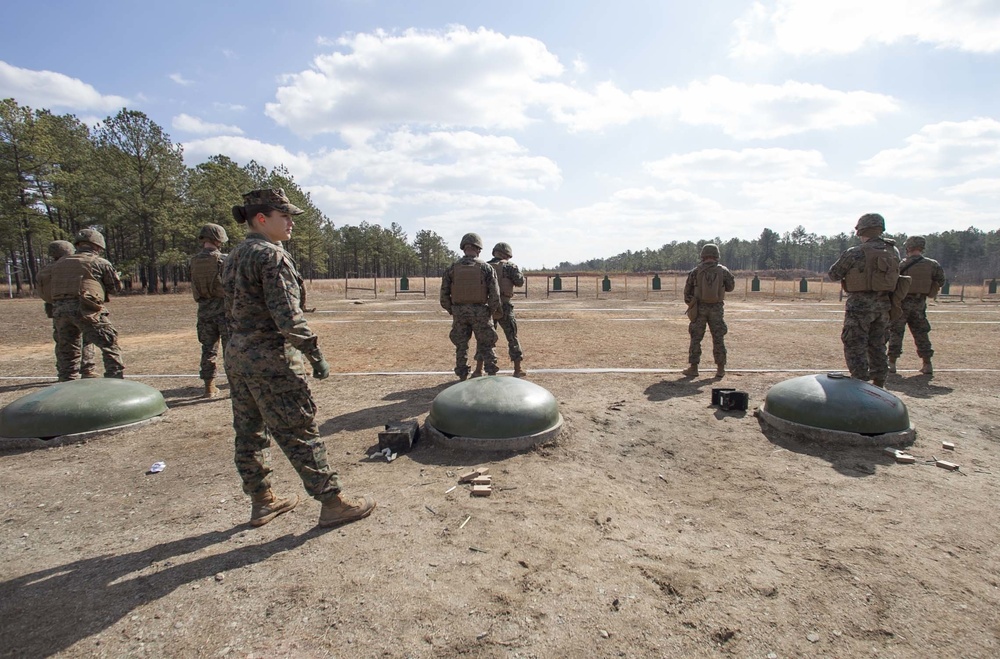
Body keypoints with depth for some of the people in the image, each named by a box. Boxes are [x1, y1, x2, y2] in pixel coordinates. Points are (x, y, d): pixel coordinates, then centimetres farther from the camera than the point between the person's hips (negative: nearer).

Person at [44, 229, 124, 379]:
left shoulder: (58, 264, 21)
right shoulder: (100, 262, 5)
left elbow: (48, 292, 22)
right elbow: (117, 287, 10)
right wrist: (101, 283, 29)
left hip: (59, 310, 6)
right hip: (86, 310, -5)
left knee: (67, 351, 14)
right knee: (110, 344, 0)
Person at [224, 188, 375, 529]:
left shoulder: (234, 257, 13)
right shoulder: (271, 255, -15)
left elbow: (231, 311, 17)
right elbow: (287, 315, -22)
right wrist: (315, 354, -16)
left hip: (236, 355, 9)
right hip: (271, 359, -9)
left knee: (249, 433, 15)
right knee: (300, 433, -2)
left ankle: (262, 501, 30)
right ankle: (333, 504, 8)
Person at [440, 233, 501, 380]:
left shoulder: (452, 268, 0)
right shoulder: (486, 268, -6)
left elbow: (444, 294, 1)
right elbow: (495, 294, -9)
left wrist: (452, 311, 13)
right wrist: (493, 311, 5)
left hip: (459, 312, 2)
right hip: (480, 312, -2)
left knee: (461, 346, 14)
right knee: (486, 346, 10)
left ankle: (462, 377, 18)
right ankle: (491, 374, 7)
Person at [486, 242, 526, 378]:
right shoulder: (509, 266, -4)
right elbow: (520, 282, -7)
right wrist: (517, 271, 10)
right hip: (504, 306, -3)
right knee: (512, 337, 8)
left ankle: (478, 370, 9)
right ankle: (518, 369, 13)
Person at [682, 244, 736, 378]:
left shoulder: (696, 271, -4)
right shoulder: (723, 271, -3)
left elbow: (687, 290, 1)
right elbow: (731, 286, 10)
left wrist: (690, 303, 15)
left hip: (700, 308, -1)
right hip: (716, 308, 1)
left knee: (696, 338, 7)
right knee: (718, 338, 9)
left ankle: (693, 367, 7)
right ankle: (720, 369, 12)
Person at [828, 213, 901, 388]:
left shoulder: (855, 253, -14)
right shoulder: (893, 251, 3)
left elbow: (834, 274, -5)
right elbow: (895, 274, 15)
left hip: (860, 305, -6)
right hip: (883, 304, 6)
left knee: (855, 347, 1)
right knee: (877, 345, 18)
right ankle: (878, 385, 25)